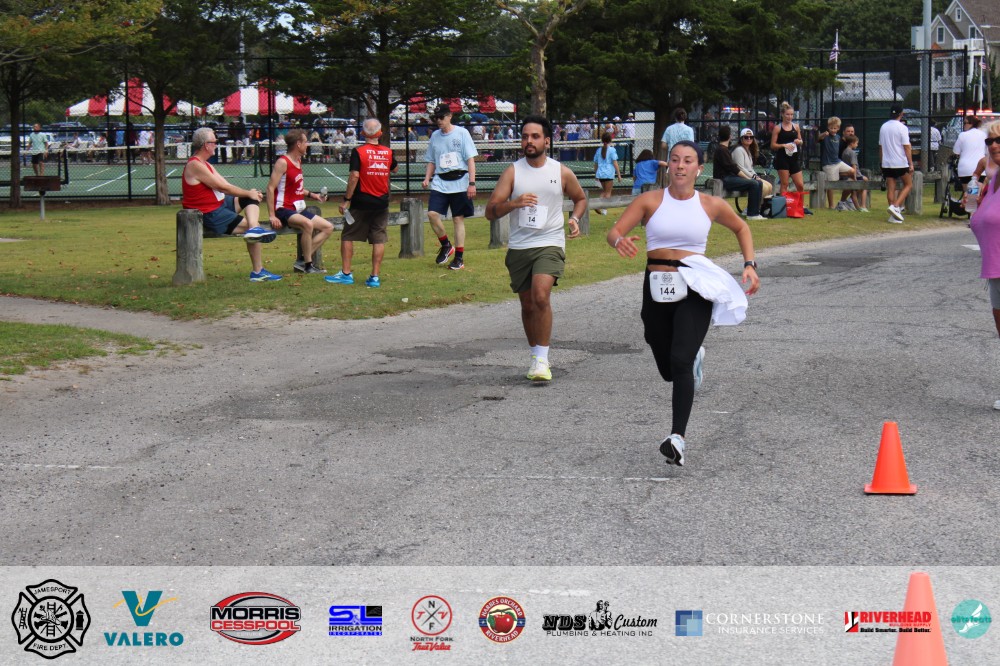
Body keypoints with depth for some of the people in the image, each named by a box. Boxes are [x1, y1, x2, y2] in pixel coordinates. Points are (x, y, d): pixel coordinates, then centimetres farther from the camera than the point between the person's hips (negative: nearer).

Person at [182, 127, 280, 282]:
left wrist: (250, 194, -3)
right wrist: (249, 193, -7)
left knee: (251, 199, 3)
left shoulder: (204, 164, 18)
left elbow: (226, 186, 12)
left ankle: (254, 229, -25)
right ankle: (257, 272, -16)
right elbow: (223, 187, -18)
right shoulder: (195, 165, -18)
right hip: (209, 215, -11)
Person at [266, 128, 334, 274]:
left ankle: (302, 261, -5)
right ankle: (308, 264, -23)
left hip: (299, 209, 10)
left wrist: (312, 195, 12)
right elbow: (270, 188, -18)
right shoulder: (283, 162, -12)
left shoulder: (298, 161, 15)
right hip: (284, 209, -10)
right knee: (308, 224, -36)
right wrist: (272, 216, -23)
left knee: (328, 227, 3)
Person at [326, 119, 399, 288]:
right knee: (379, 239, 4)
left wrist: (347, 199, -11)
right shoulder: (388, 152, 3)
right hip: (382, 203, 3)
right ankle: (375, 277, 2)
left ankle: (346, 273, 9)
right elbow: (394, 169, 23)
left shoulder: (358, 152, -9)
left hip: (361, 202, -3)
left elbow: (354, 176, -15)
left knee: (348, 236, 9)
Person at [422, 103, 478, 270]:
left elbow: (470, 159, -3)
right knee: (432, 213, -14)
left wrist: (472, 183, -10)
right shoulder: (435, 136, 12)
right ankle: (446, 245, 8)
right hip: (440, 182, 4)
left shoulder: (461, 133, -1)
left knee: (458, 219, 0)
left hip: (459, 182, -4)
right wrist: (427, 178, 2)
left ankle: (459, 257, 8)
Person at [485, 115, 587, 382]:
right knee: (527, 305, 11)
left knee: (541, 296, -23)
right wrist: (514, 203, -24)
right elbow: (490, 211, -6)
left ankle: (541, 360, -17)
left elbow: (580, 198, 21)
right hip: (519, 247, 2)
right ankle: (537, 356, 30)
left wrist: (575, 219, 1)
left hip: (550, 244, -2)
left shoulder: (562, 172, 2)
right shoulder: (512, 172, 0)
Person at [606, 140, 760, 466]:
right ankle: (695, 357, 52)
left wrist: (749, 264, 9)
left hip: (695, 291, -2)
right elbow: (614, 231, -7)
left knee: (680, 361, -22)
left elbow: (741, 228, 22)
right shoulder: (651, 201, 1)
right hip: (657, 290, 2)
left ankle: (677, 437, -25)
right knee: (668, 371, 14)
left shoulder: (711, 205, 3)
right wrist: (620, 241, -31)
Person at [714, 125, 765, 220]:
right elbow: (731, 167, -16)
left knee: (759, 183, 1)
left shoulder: (724, 149, 23)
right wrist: (746, 177, -13)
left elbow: (733, 167, 18)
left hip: (731, 177, 10)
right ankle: (752, 214, -19)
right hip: (725, 179, -10)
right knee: (754, 183, -22)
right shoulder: (721, 150, -10)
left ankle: (756, 211, -3)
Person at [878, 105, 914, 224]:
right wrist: (911, 164, -9)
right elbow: (907, 147, -12)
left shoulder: (883, 127, 8)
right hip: (901, 163, -5)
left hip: (887, 163, 5)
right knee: (908, 184, 10)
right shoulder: (902, 128, -10)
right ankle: (896, 206, -8)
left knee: (890, 188, 6)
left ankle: (893, 216, 5)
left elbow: (880, 147, 13)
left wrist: (881, 162, 20)